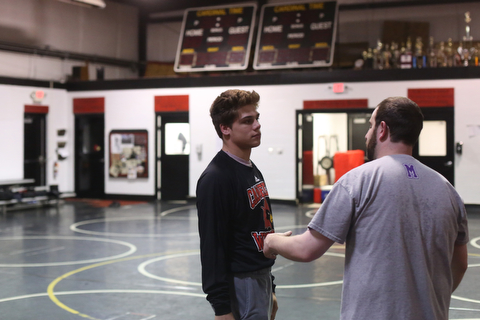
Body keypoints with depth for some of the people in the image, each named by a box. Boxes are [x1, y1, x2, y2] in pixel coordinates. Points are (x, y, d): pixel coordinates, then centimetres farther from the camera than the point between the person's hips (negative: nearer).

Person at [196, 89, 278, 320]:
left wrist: (269, 289, 18)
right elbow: (212, 247, -19)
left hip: (261, 280, 9)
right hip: (240, 282, -8)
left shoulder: (253, 171, 11)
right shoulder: (215, 179, -17)